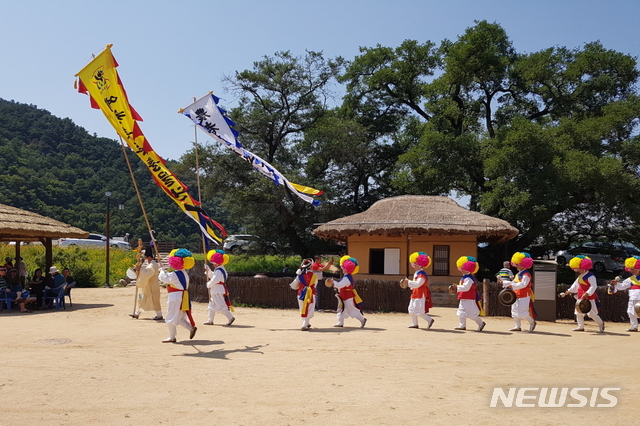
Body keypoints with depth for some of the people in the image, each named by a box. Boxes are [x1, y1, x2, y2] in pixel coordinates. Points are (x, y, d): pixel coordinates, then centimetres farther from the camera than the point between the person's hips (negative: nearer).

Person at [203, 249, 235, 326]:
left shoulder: (219, 271, -21)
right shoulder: (219, 269, 13)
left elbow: (214, 280, -25)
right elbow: (212, 276, 23)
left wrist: (208, 284, -7)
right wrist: (208, 270, 10)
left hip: (218, 291, -11)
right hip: (216, 291, 11)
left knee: (221, 305, -11)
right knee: (212, 305, 18)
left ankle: (230, 317, -13)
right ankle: (210, 320, 25)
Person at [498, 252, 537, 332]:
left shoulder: (526, 274, -14)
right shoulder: (518, 274, 17)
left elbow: (523, 284, -29)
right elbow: (513, 283, 24)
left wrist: (513, 286, -37)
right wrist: (503, 282, 17)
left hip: (524, 296, -10)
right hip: (516, 296, 10)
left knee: (522, 312, -11)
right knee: (515, 311, 12)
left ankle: (532, 322, 10)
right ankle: (517, 326, 22)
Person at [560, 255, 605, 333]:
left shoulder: (590, 276, -15)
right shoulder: (579, 277, 15)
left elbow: (593, 286, -23)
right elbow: (575, 285, 26)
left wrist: (587, 293, -32)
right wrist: (569, 291, 18)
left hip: (590, 298, -9)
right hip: (580, 298, 9)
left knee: (591, 313, -9)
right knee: (578, 312, 11)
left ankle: (601, 323, 13)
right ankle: (581, 326, 21)